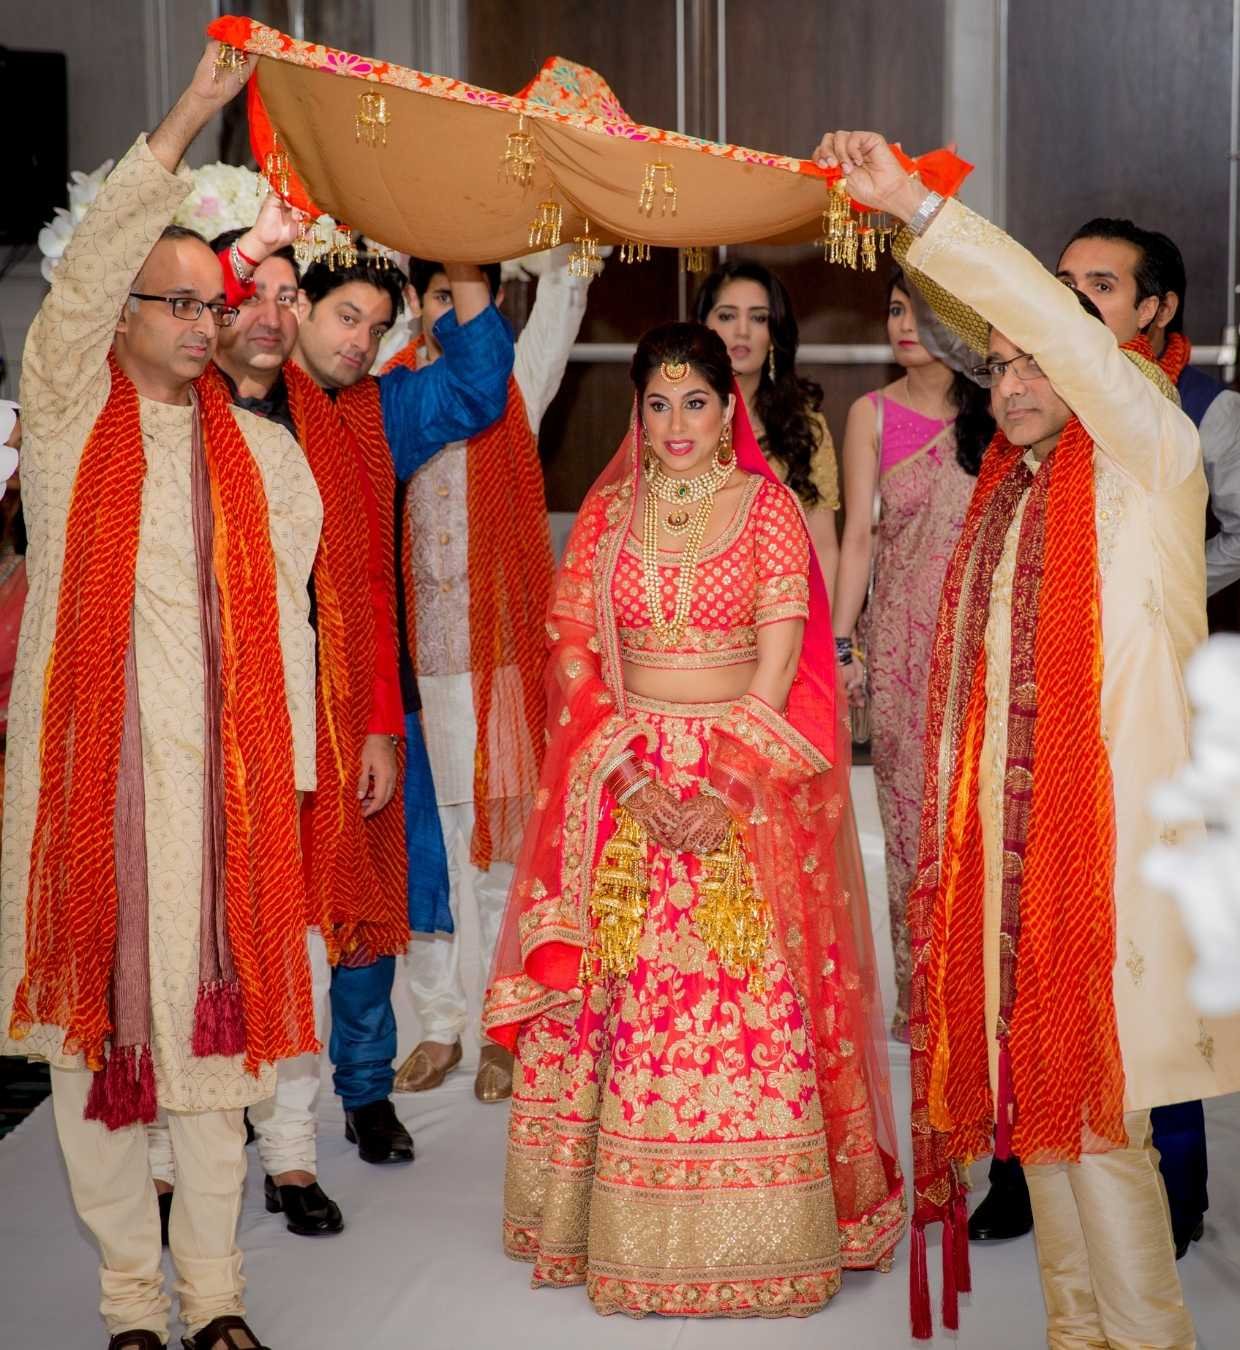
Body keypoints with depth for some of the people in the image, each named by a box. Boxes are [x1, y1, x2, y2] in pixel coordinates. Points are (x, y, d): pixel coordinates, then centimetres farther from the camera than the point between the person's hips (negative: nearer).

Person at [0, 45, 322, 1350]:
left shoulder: (261, 451, 11)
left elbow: (285, 615, 9)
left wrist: (284, 776, 2)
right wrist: (188, 115, -18)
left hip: (216, 762, 2)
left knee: (214, 1011, 4)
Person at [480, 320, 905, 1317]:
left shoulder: (769, 507, 1)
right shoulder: (607, 513, 8)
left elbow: (780, 664, -6)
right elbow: (570, 652, 2)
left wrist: (726, 786, -17)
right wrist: (625, 773, -11)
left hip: (748, 777, -2)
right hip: (623, 774, 2)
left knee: (752, 1001, -5)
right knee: (622, 995, 1)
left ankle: (749, 1231, 6)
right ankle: (623, 1224, 13)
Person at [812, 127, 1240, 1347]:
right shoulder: (1007, 495, 16)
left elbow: (1065, 329, -20)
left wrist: (916, 206, -20)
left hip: (1114, 835, -7)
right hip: (1010, 836, 7)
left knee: (1099, 1107, -5)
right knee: (1034, 1088, 11)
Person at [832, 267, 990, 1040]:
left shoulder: (997, 410, 4)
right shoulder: (874, 413, 5)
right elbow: (859, 532, 5)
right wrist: (842, 641, 0)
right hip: (902, 635, 0)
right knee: (910, 803, 2)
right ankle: (920, 994, 11)